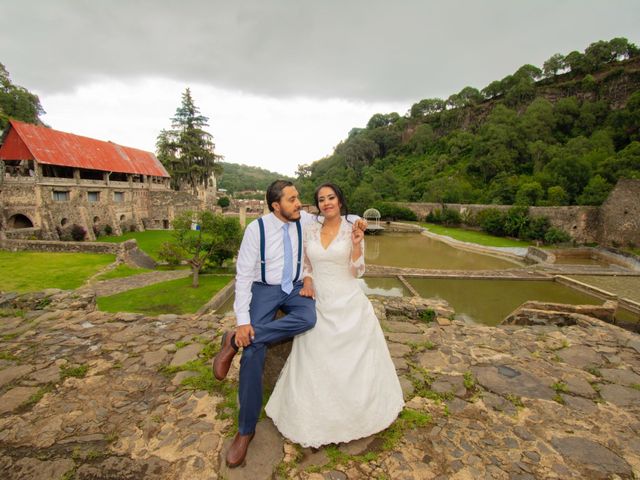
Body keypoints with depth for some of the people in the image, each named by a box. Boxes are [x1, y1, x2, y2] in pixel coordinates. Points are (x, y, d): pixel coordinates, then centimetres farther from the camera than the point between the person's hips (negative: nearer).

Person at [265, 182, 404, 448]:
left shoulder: (352, 230, -5)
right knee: (315, 362, 10)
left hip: (349, 304, -2)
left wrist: (356, 244, -20)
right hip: (319, 304, 2)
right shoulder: (309, 230, 2)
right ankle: (315, 417, 33)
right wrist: (307, 279, -7)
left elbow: (357, 271, -6)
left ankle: (357, 411, 39)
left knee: (354, 359, 12)